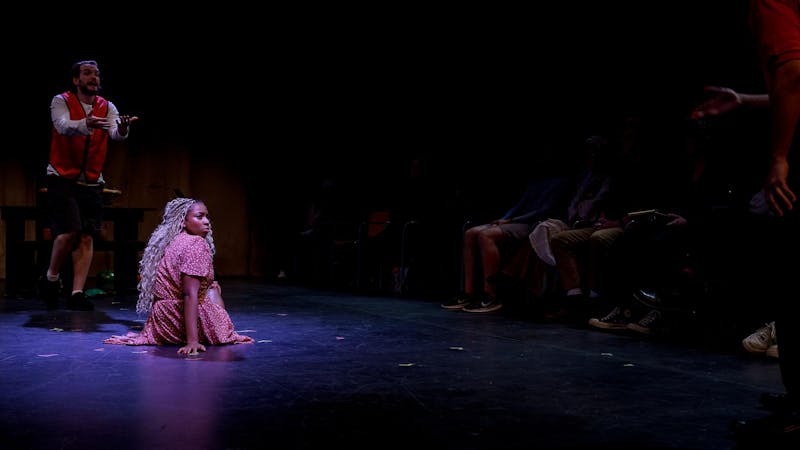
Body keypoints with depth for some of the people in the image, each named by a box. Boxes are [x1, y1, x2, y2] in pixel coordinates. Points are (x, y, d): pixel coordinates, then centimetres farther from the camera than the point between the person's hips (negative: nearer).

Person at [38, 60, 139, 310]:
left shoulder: (107, 107, 7)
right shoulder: (61, 101, -1)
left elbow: (116, 134, -12)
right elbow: (63, 126, -23)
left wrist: (122, 129, -37)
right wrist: (87, 124, -44)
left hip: (92, 183, 3)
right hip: (62, 179, -3)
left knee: (87, 238, -3)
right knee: (69, 231, -15)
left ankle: (77, 294, 1)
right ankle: (51, 279, 11)